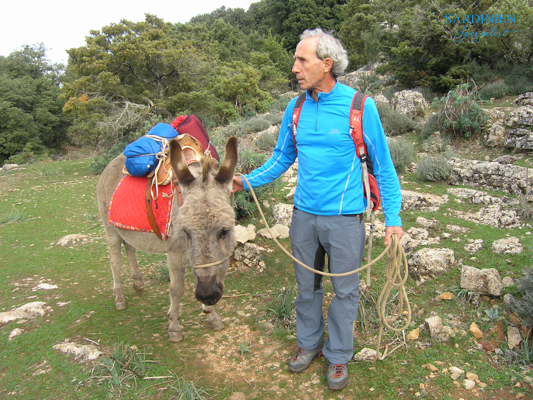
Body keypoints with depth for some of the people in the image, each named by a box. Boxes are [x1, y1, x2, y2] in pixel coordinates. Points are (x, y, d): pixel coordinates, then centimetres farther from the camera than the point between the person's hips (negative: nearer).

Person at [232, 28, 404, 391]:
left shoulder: (360, 106, -11)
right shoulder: (296, 109, 2)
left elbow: (383, 166, -5)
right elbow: (282, 159, 11)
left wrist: (393, 217, -10)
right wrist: (247, 181, -2)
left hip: (344, 218, -4)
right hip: (304, 215, 4)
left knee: (344, 291, 11)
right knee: (307, 286, 18)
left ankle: (338, 355, 33)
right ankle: (309, 343, 40)